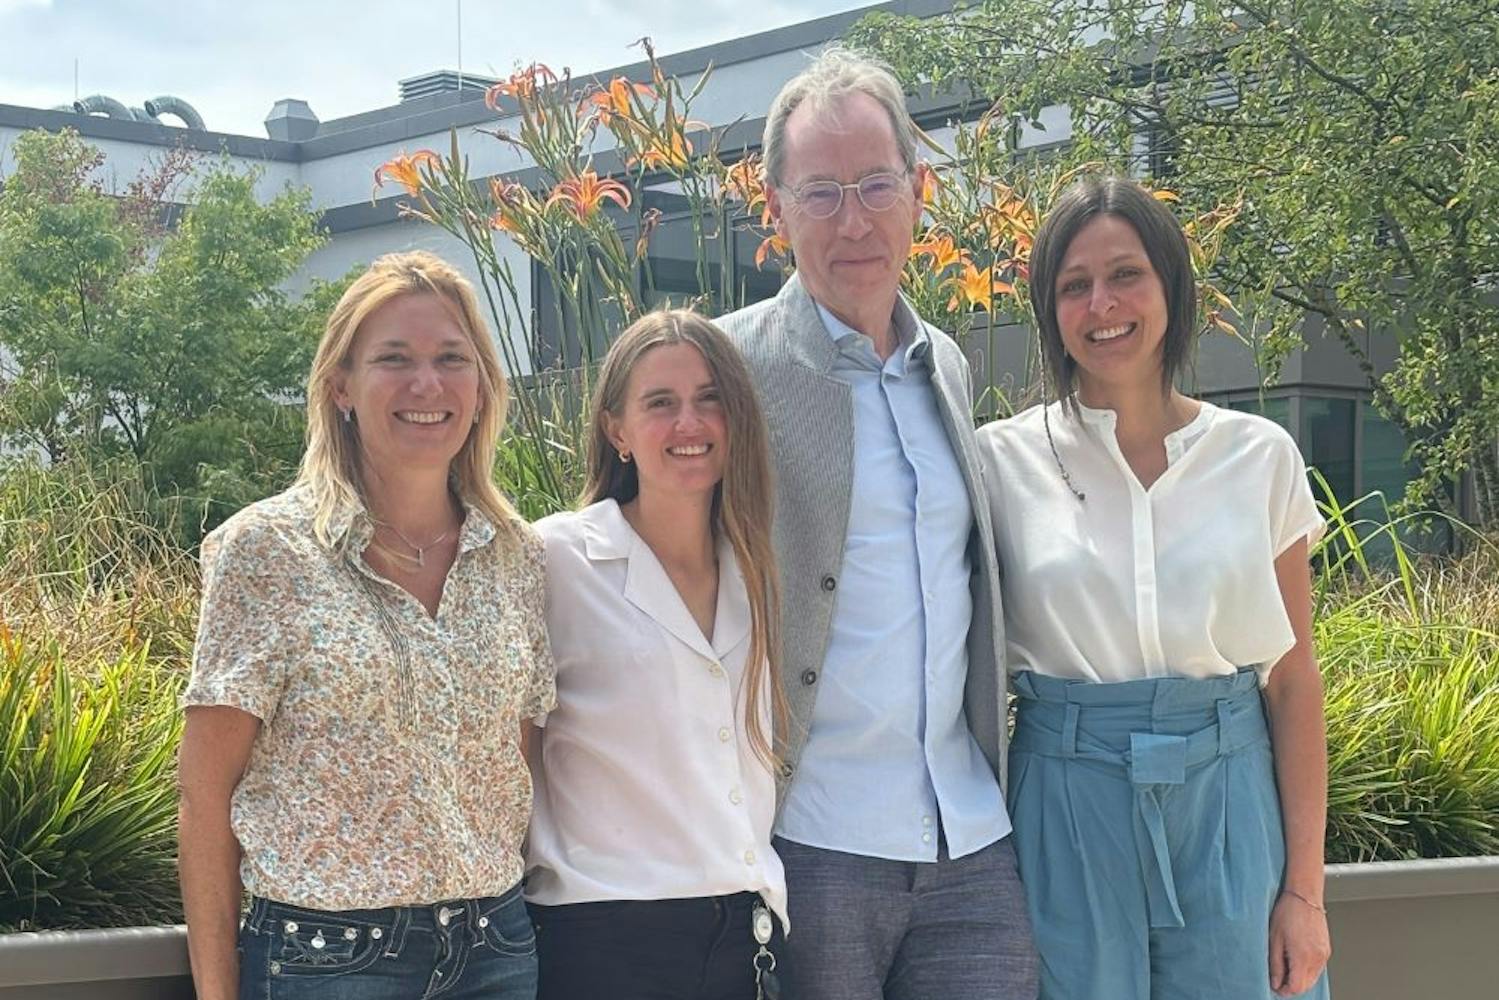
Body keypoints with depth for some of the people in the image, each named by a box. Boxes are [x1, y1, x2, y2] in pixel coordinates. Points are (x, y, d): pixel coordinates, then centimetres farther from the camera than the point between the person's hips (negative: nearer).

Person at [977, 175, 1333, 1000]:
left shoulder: (1260, 457, 2)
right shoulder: (1003, 460, -1)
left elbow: (1292, 682, 3)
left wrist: (1304, 888, 0)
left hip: (1228, 799, 1)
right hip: (1068, 804, -1)